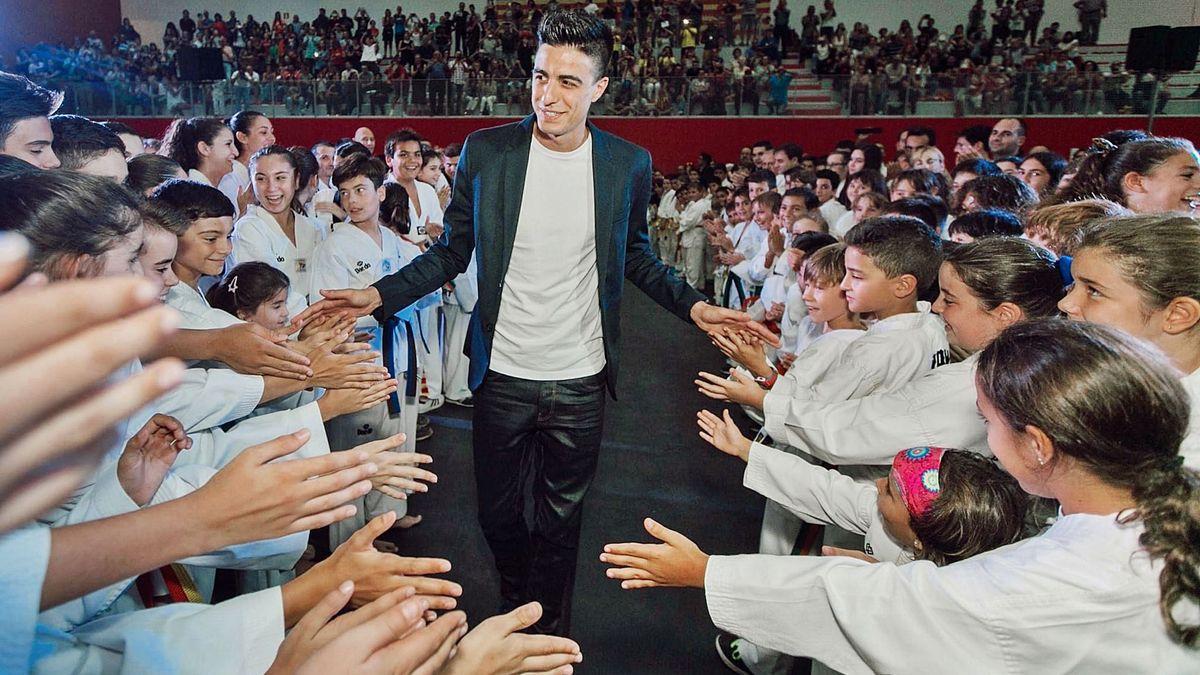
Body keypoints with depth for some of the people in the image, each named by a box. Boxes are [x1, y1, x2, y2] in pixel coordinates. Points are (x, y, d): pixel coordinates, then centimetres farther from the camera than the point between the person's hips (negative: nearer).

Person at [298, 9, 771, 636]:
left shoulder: (629, 164, -4)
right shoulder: (484, 152, -6)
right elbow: (451, 253, 1)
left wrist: (694, 305, -4)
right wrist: (379, 294, -12)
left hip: (580, 380, 0)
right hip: (502, 376, 1)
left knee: (560, 520, 16)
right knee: (496, 514, 17)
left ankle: (550, 633, 43)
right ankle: (519, 607, 50)